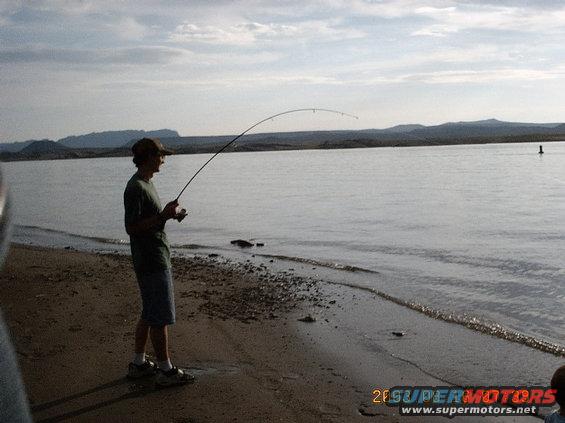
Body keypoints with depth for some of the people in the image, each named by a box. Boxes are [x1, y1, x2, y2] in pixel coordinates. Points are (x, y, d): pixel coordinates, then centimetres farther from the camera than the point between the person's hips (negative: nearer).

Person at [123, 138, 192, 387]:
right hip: (152, 262, -10)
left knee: (149, 314, 16)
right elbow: (131, 227, -21)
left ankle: (138, 363, 26)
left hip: (156, 257, 10)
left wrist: (168, 214, 6)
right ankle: (165, 370, 6)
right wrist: (164, 215, -21)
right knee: (161, 317, -3)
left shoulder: (146, 184, 14)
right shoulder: (136, 188, -17)